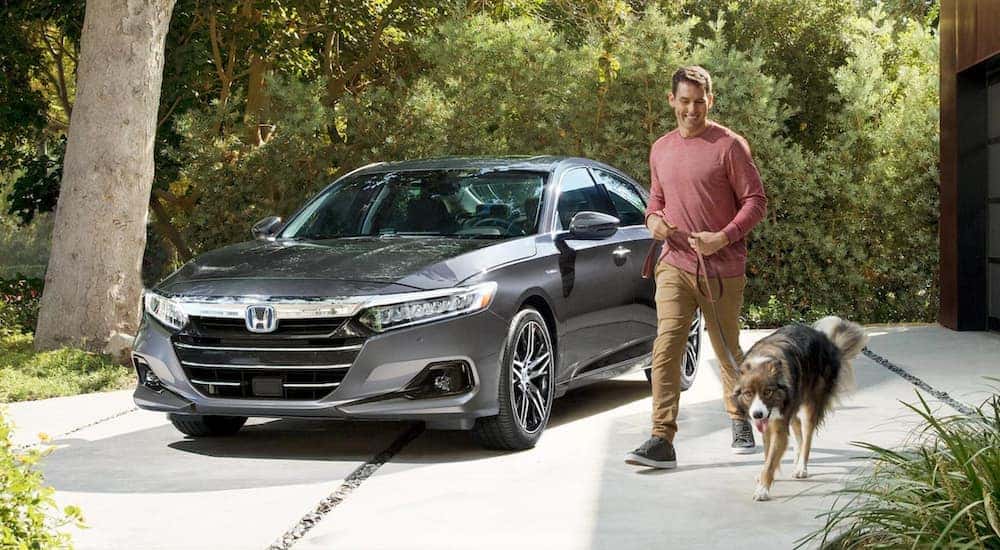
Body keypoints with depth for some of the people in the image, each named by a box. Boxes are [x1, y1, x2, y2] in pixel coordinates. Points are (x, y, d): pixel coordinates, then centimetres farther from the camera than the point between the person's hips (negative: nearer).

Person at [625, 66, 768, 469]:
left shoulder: (729, 146, -6)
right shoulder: (661, 150, 12)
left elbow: (755, 201, -6)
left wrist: (724, 237, -20)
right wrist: (653, 219, 1)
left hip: (721, 269, -3)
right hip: (674, 265, 3)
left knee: (728, 352, 11)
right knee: (666, 348, -12)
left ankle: (740, 421, 37)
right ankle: (662, 442, -16)